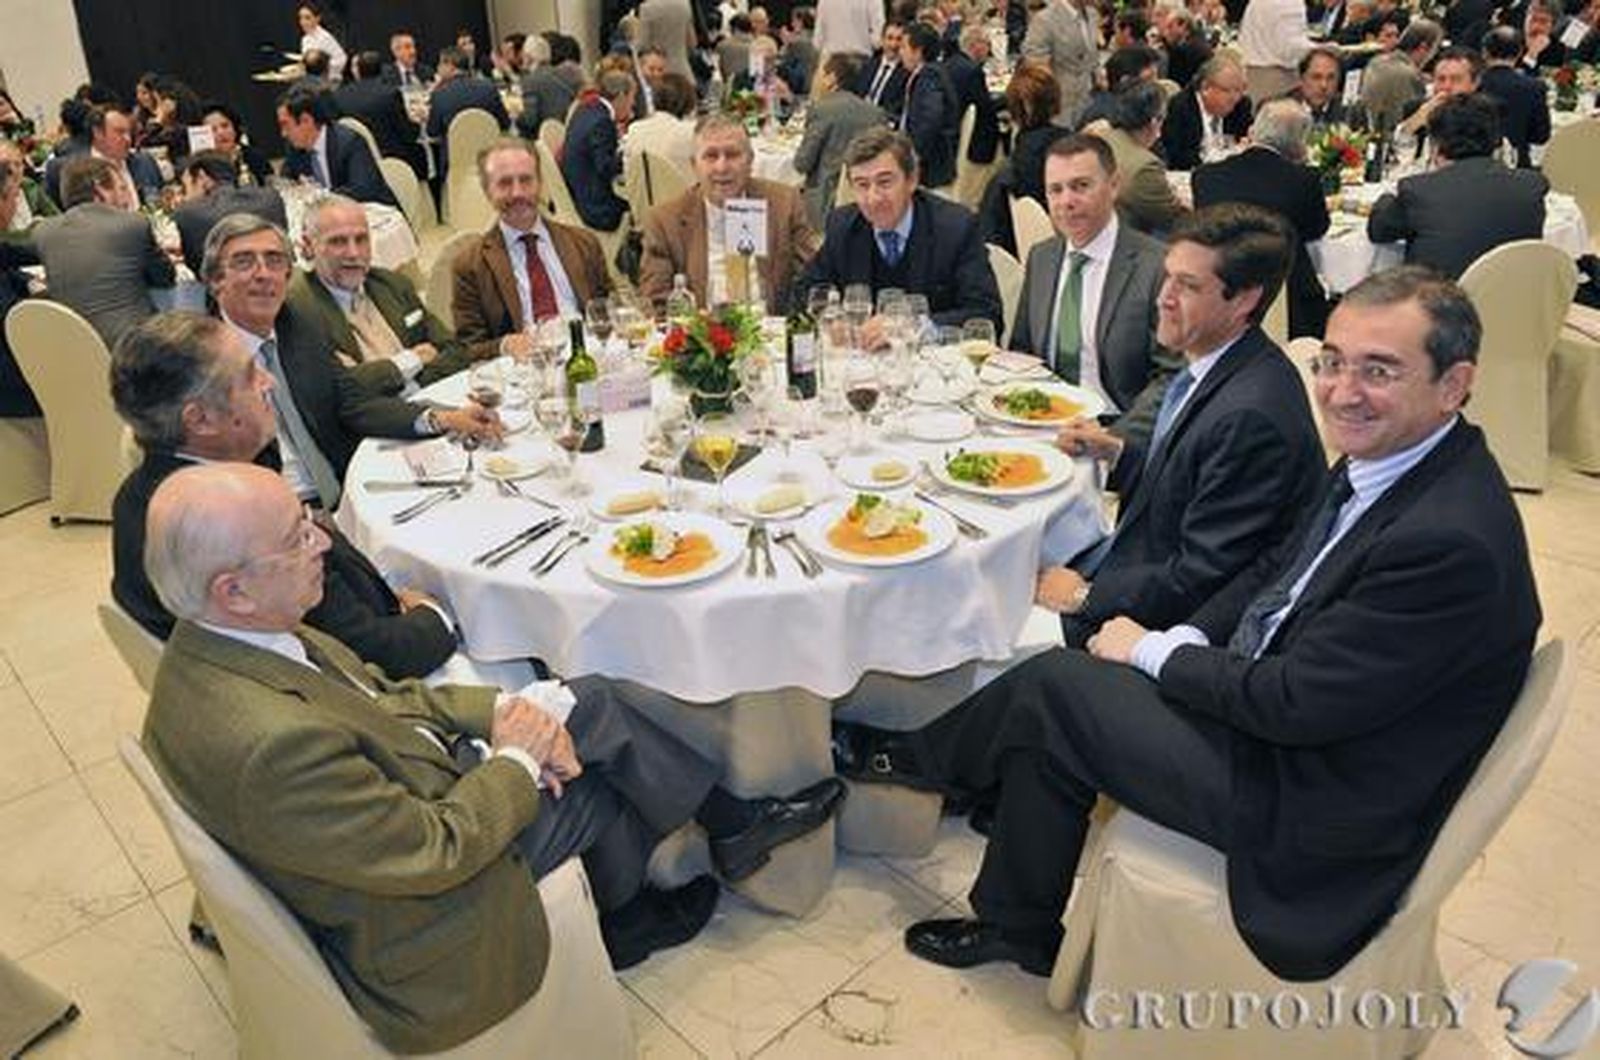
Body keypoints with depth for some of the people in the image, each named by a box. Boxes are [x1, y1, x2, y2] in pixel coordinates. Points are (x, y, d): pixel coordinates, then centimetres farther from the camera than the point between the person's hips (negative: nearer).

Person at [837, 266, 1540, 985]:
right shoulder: (1381, 463, 0)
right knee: (1058, 680, 4)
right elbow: (1273, 569, 12)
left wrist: (1157, 653, -12)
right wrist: (1185, 643, -4)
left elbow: (1295, 704, -26)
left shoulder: (1453, 542, -30)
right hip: (1273, 696, 9)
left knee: (1053, 688, -8)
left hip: (1312, 808, -9)